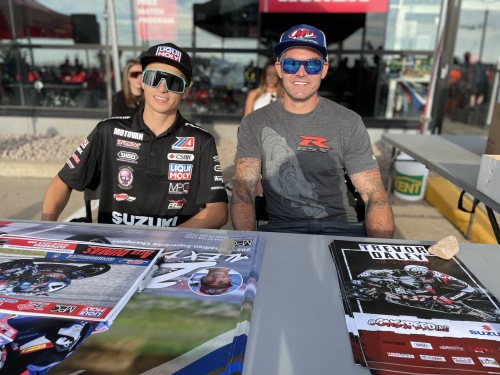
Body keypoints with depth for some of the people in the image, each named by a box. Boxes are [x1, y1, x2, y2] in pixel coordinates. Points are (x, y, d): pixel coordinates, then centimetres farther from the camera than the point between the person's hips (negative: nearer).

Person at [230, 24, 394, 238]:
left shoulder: (349, 124, 3)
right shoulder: (254, 124, 3)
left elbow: (375, 196, -2)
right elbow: (243, 190, -5)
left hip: (341, 227, 2)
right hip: (280, 228, -1)